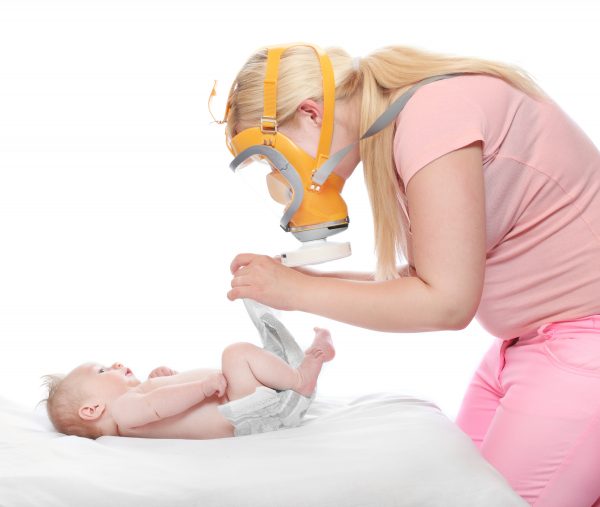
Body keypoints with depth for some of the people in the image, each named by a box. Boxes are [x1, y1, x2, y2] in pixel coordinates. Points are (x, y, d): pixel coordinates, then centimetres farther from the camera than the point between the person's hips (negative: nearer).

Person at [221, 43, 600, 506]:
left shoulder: (432, 113, -21)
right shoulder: (393, 128, 7)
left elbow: (446, 303, -23)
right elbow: (422, 278, 10)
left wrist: (298, 290, -15)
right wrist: (314, 279, 3)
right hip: (525, 342, 9)